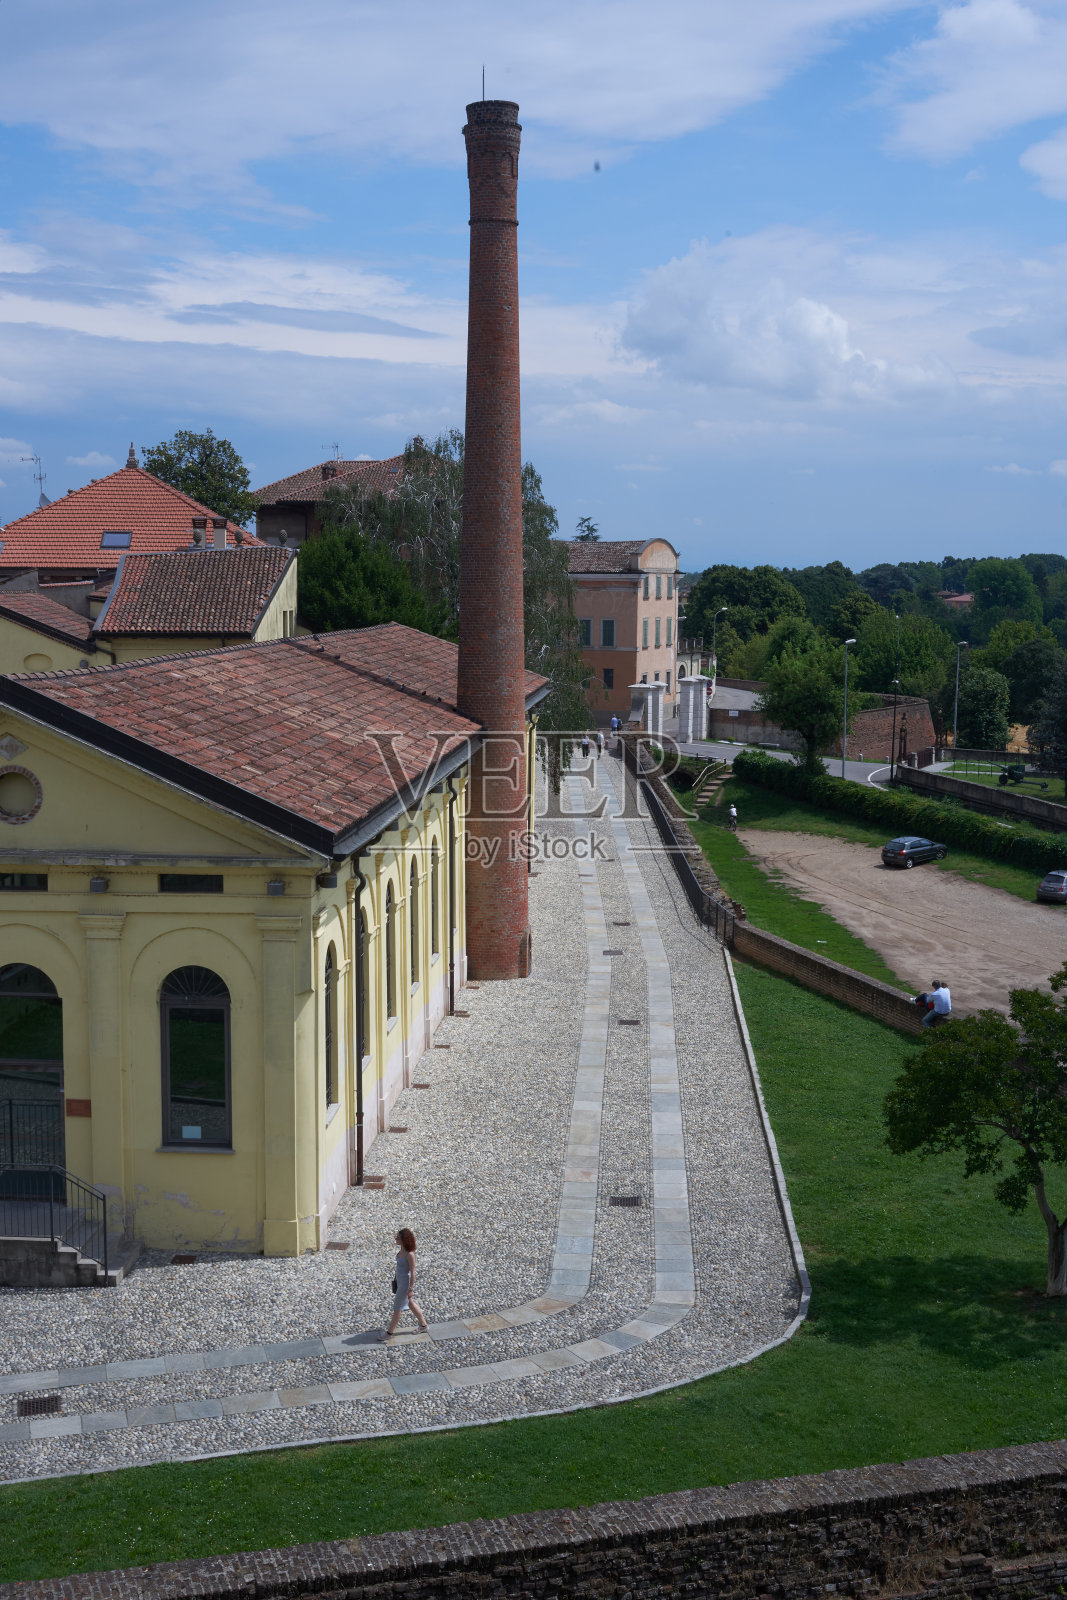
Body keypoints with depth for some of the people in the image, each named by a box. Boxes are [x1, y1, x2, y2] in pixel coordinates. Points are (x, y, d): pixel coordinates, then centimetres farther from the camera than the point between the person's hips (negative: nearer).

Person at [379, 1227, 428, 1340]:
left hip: (406, 1283, -9)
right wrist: (396, 1280, 20)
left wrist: (410, 1289, -18)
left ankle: (389, 1333, 20)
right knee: (410, 1304, 22)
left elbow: (412, 1272, -22)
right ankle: (423, 1324, 38)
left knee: (397, 1308, 5)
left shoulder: (410, 1254, -28)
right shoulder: (402, 1249, -2)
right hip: (400, 1281, 9)